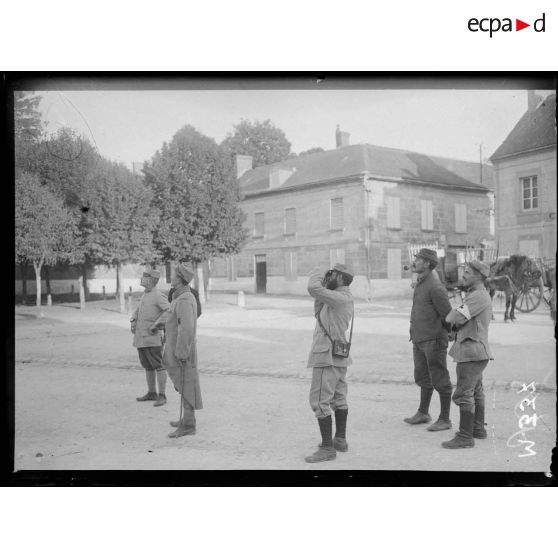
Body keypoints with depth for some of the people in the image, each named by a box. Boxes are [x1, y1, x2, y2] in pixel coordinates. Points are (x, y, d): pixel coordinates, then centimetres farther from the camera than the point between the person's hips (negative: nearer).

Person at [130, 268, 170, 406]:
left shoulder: (158, 295, -11)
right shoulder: (145, 294, 16)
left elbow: (170, 311, -24)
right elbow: (138, 311, 29)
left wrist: (157, 325, -23)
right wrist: (133, 322, 11)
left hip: (152, 338, -9)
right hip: (140, 337, 9)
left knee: (158, 366, -5)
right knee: (147, 366, 15)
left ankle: (162, 396, -2)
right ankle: (152, 393, 24)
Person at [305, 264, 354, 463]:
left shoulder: (340, 298, -17)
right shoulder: (345, 299, 14)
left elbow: (313, 288, -27)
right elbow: (319, 314, 18)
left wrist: (317, 274, -5)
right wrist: (324, 284, 9)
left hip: (327, 357, -11)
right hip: (339, 357, 11)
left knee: (319, 401, -7)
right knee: (338, 398, 18)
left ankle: (327, 448, -5)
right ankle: (340, 440, 30)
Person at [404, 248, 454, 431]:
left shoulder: (435, 287, -18)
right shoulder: (420, 283, 11)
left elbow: (447, 315, -16)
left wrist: (454, 334, -8)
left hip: (433, 340, -10)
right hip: (419, 339, 10)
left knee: (440, 381, 1)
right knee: (423, 378, 20)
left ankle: (445, 420, 11)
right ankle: (423, 413, 35)